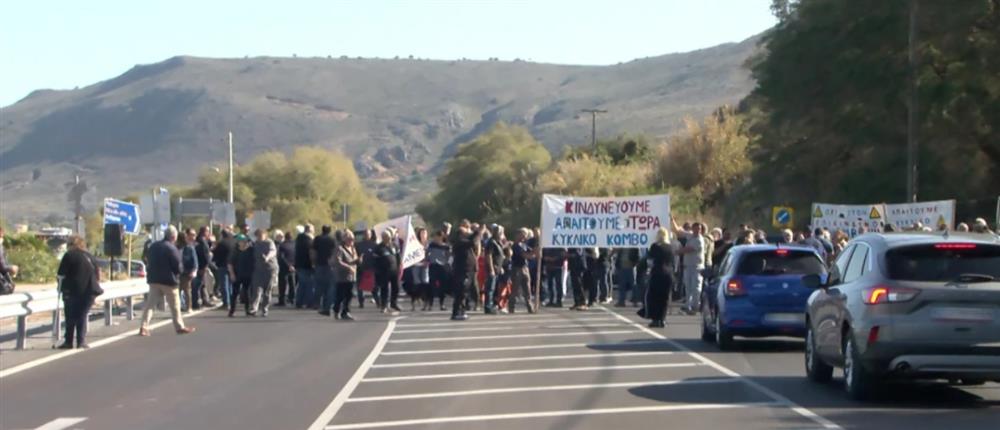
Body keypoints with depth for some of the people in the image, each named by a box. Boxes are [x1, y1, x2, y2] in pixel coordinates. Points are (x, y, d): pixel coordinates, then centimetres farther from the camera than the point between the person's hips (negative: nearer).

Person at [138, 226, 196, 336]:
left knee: (150, 304, 4)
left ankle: (144, 327, -6)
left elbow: (149, 260, 13)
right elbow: (177, 265, -14)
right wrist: (177, 274, 6)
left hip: (154, 279, 5)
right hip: (169, 280, -5)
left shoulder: (153, 246, 7)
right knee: (175, 305, 8)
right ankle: (180, 327, 16)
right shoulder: (172, 249, -15)